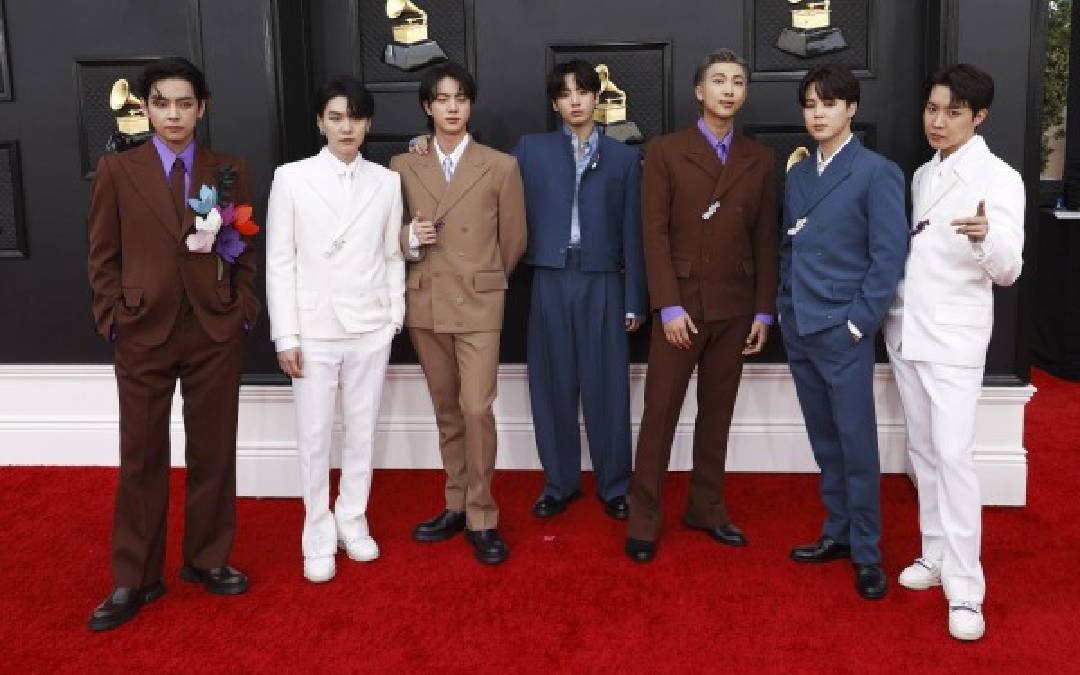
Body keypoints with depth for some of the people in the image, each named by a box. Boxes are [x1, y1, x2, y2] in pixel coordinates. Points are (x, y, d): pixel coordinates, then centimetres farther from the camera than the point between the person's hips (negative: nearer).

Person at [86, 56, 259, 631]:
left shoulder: (229, 171, 6)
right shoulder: (117, 170, 2)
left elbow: (246, 250, 8)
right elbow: (103, 256, 3)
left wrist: (243, 311, -1)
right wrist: (113, 320, -5)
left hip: (216, 331, 1)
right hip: (143, 332, -1)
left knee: (213, 450, 9)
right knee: (141, 457, 6)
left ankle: (206, 559, 26)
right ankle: (134, 580, 18)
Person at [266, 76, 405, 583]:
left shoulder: (386, 182, 4)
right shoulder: (291, 178, -2)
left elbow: (393, 256, 9)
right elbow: (279, 261, -3)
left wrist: (397, 316, 4)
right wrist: (285, 336, -6)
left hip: (371, 330, 2)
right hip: (314, 331, -2)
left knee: (362, 433, 11)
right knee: (314, 439, 5)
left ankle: (352, 521, 28)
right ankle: (318, 537, 19)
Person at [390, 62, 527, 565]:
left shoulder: (501, 166, -2)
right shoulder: (403, 167, 5)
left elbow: (513, 242, 5)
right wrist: (410, 239, -10)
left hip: (479, 305, -3)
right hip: (425, 305, 3)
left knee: (477, 409, -9)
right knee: (446, 411, 11)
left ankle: (481, 518, 4)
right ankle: (457, 506, 23)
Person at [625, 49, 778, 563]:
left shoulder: (760, 160, 8)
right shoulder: (665, 151, -2)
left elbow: (766, 240, 8)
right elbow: (655, 234, -7)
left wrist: (764, 311, 3)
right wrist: (669, 306, -13)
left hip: (735, 306, 3)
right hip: (682, 302, -3)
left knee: (717, 410, 10)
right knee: (660, 411, 0)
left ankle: (706, 508, 22)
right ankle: (643, 518, 9)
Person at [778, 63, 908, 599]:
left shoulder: (877, 172, -6)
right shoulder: (797, 175, 13)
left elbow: (889, 257, -9)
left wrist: (858, 322, -12)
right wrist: (784, 308, 9)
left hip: (843, 331, -6)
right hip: (798, 329, 6)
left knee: (857, 445, 1)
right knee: (824, 441, 14)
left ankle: (867, 553, 12)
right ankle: (838, 532, 27)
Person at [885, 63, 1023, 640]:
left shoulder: (1000, 178, -9)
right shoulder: (922, 175, 12)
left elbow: (1008, 270, -16)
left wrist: (986, 238, -36)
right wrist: (892, 312, 9)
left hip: (954, 336, -7)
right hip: (906, 331, 7)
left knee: (954, 455, -11)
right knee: (923, 452, 12)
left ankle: (965, 590, -6)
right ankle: (935, 556, 24)